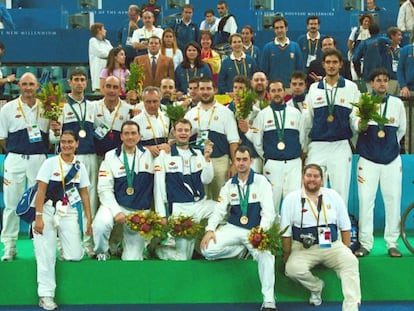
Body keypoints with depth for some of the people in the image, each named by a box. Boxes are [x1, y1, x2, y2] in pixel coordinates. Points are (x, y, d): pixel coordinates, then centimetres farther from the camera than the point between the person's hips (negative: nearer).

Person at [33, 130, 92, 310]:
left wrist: (89, 220, 5)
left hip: (69, 212, 2)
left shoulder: (80, 167, 8)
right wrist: (38, 217, -13)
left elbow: (84, 194, 11)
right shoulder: (50, 163, -1)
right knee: (46, 254, -12)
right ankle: (46, 295, -2)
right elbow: (41, 191, -5)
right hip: (48, 210, -2)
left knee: (75, 256, -10)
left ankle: (63, 241, 23)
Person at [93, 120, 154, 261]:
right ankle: (101, 254, -4)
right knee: (100, 225, -34)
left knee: (133, 259, -3)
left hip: (140, 211, 1)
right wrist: (116, 212, -16)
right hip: (115, 205, -1)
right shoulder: (111, 156, -2)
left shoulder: (149, 154, 1)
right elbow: (105, 189, -7)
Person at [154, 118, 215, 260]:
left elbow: (206, 180, 5)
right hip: (179, 208, -5)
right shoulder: (164, 155, 0)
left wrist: (207, 158, -9)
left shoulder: (198, 154, 13)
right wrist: (161, 216, -10)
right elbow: (159, 186, -4)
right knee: (182, 256, -14)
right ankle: (161, 247, 18)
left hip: (201, 204, 5)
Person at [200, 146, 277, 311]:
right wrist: (210, 229, -13)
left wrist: (262, 231, -29)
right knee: (208, 250, -22)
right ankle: (244, 249, -1)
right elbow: (219, 210, 6)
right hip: (233, 228, 3)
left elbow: (269, 211, -11)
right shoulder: (229, 184, 12)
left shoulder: (261, 181, -2)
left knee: (266, 254, -34)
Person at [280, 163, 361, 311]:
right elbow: (286, 233, 3)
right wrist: (287, 257, 1)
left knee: (350, 261, -28)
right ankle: (316, 286, 1)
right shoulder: (291, 199, 1)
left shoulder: (333, 196, 7)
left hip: (332, 246, 1)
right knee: (293, 268, -31)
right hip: (303, 248, -1)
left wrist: (346, 251, 1)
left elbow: (345, 227, 11)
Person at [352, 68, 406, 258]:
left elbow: (402, 129, 19)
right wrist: (360, 124, -34)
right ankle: (365, 243, 5)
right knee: (365, 200, -2)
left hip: (392, 159, 2)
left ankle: (392, 243, 13)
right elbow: (357, 125, -13)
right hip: (368, 159, -2)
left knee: (393, 200, 3)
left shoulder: (397, 103, 7)